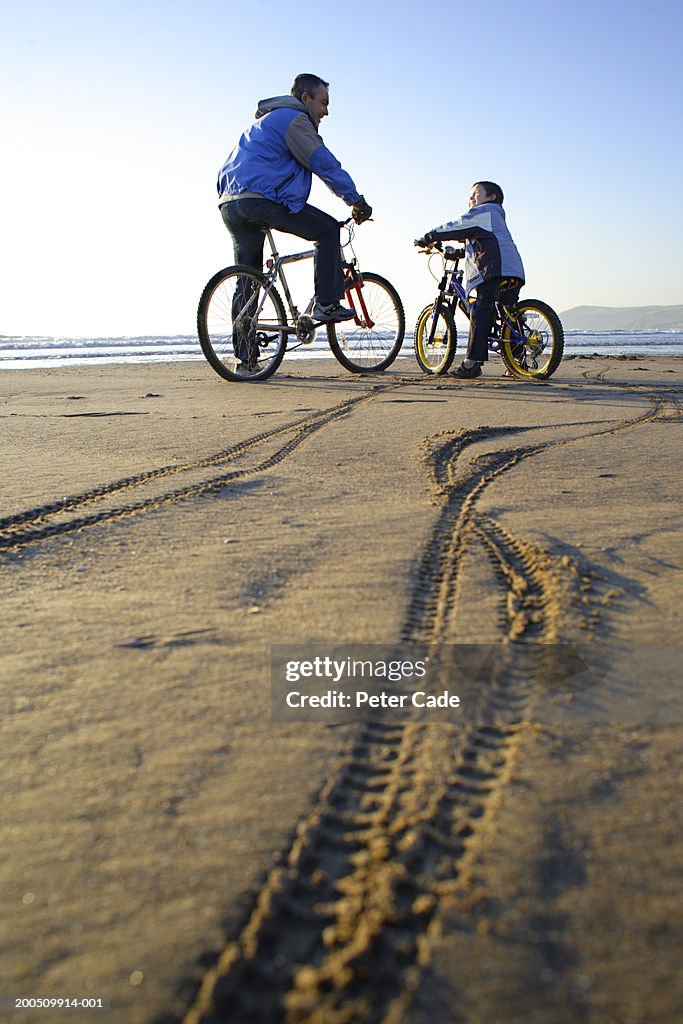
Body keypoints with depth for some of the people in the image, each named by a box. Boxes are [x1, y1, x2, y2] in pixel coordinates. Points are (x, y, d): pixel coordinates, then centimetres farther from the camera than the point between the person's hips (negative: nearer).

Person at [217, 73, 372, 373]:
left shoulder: (267, 120, 34)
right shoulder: (293, 118, 2)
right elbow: (325, 163, -7)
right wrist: (356, 200, -2)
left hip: (230, 204, 10)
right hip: (261, 198, -9)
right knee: (328, 229, 2)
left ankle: (244, 357, 9)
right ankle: (326, 303, -3)